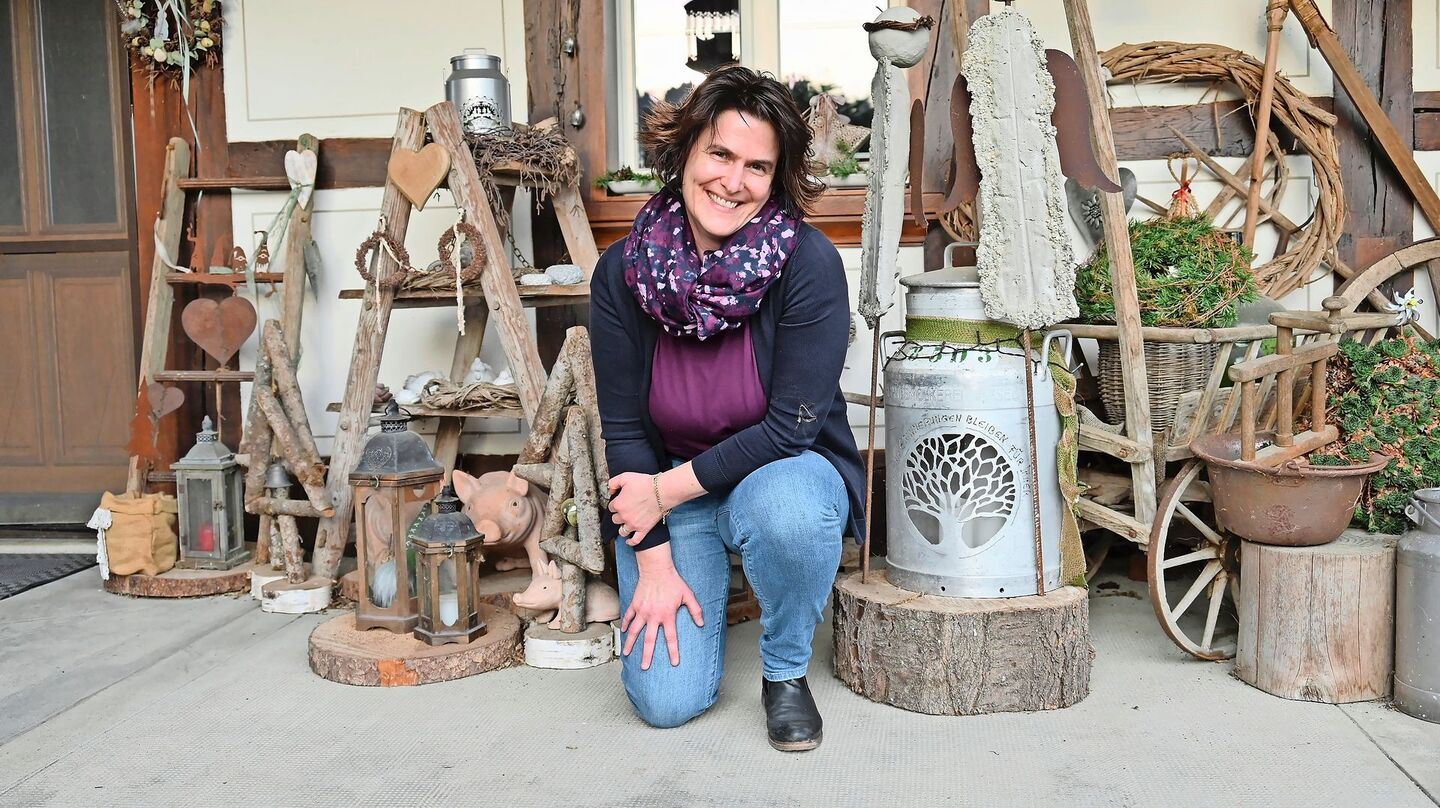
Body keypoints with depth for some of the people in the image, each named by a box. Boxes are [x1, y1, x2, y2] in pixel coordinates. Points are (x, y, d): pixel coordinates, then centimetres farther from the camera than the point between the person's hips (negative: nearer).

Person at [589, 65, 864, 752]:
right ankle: (705, 576, 24)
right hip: (666, 496, 2)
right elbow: (623, 426, -7)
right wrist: (653, 560, -11)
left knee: (784, 506, -40)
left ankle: (786, 673, -8)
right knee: (666, 699, -11)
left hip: (785, 472, -2)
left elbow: (793, 423, -20)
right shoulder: (623, 270, -12)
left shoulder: (808, 262, -20)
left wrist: (671, 487, -18)